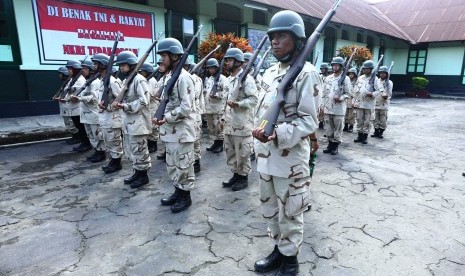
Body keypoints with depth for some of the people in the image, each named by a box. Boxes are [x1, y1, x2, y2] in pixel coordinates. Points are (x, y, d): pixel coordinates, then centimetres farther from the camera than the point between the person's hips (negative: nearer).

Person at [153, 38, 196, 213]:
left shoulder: (183, 77, -15)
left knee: (183, 164, 3)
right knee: (172, 163, 18)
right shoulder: (168, 76, 13)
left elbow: (186, 107, -20)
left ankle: (186, 196, 17)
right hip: (171, 129, 9)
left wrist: (167, 118, -18)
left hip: (182, 129, -9)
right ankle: (178, 191, 33)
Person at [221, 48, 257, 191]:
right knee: (230, 151, 15)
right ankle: (235, 174, 28)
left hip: (242, 124, -8)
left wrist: (237, 104, -28)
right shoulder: (228, 79, 16)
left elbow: (254, 99, -16)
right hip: (229, 123, 9)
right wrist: (224, 117, 17)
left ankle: (243, 177, 16)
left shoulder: (246, 78, -11)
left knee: (242, 153, 2)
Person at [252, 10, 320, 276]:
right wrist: (261, 132, 15)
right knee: (271, 208, 19)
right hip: (266, 155, 7)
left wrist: (278, 134, -28)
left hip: (291, 158, -7)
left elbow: (309, 121, -16)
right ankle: (279, 249, 39)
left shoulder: (306, 74, -12)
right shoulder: (270, 73, 10)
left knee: (289, 212, 9)